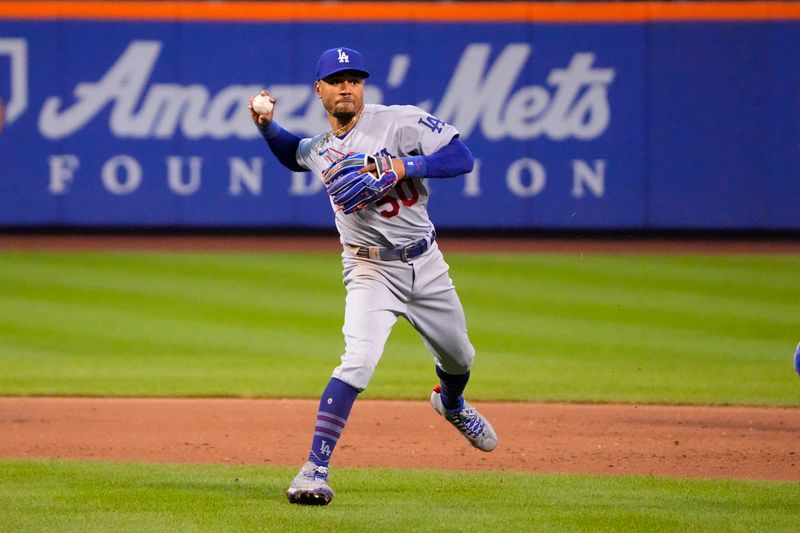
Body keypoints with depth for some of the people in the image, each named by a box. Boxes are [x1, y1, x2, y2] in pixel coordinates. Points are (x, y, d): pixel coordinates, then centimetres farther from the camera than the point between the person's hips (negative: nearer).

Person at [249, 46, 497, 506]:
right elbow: (293, 155, 27)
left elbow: (462, 158, -17)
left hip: (426, 265, 1)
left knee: (459, 359, 22)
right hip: (372, 273, -1)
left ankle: (451, 403, 59)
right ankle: (315, 470, -26)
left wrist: (406, 165, -30)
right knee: (358, 363, -25)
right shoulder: (320, 149, 3)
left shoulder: (400, 122, -11)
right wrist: (267, 127, 7)